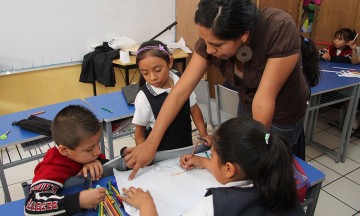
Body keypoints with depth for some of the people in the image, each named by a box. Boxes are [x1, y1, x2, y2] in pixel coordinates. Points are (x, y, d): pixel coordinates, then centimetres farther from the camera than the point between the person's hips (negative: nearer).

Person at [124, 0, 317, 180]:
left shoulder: (281, 30, -37)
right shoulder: (212, 38, -24)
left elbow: (264, 101, -33)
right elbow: (181, 91, -24)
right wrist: (151, 144, -25)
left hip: (283, 113, -4)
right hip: (247, 104, 4)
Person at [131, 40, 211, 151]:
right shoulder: (144, 97, -20)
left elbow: (194, 108, 1)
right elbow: (140, 131, -10)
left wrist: (203, 134, -2)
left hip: (186, 145, 3)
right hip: (160, 152, -3)